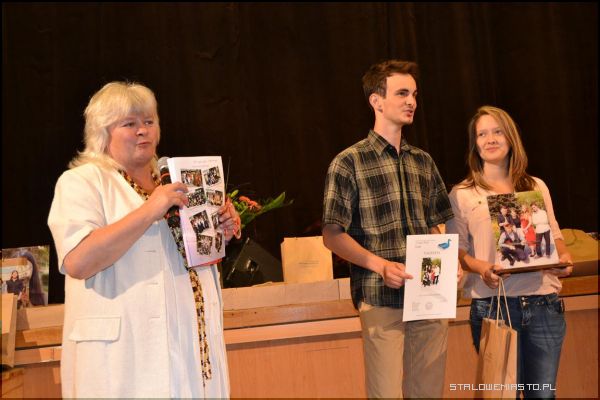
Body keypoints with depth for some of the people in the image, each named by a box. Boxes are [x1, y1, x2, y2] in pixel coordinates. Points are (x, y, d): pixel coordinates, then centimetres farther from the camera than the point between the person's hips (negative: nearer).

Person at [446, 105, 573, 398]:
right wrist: (481, 267, -20)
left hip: (543, 302, 3)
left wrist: (564, 256, -6)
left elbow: (553, 234, 16)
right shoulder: (462, 194, 4)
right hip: (493, 305, -2)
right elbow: (456, 250, 0)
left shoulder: (536, 187, 14)